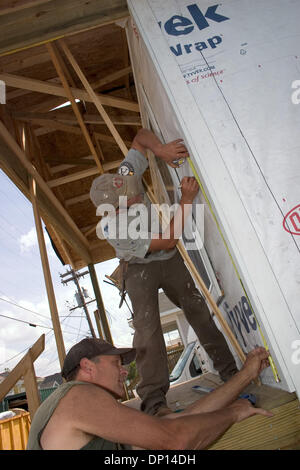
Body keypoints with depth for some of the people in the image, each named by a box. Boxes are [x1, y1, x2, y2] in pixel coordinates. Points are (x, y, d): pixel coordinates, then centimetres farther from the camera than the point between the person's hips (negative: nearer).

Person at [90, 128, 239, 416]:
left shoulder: (125, 178, -22)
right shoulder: (112, 229, -33)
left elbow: (141, 136, -8)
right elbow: (168, 240, -31)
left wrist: (161, 149, -28)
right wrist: (187, 201, -37)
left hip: (170, 260, 5)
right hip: (140, 268, -4)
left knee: (198, 309, -2)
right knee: (147, 326, -17)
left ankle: (230, 372, 7)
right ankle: (153, 399, -9)